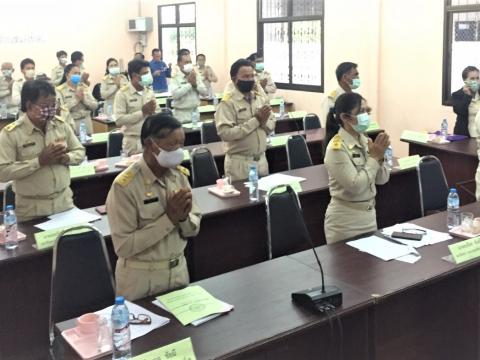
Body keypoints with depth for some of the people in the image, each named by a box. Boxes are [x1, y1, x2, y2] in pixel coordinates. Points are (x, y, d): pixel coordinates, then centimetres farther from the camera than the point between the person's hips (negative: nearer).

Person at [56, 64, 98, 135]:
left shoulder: (84, 87, 9)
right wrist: (76, 100, -16)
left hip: (86, 125, 4)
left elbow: (95, 105, 5)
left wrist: (84, 99, -11)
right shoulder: (60, 90, -4)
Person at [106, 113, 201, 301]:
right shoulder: (124, 186, -21)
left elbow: (194, 228, 4)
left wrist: (184, 217, -19)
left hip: (179, 270, 6)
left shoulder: (180, 175, -2)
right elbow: (123, 246, -23)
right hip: (141, 278, -5)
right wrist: (169, 218, -25)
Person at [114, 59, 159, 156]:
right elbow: (119, 120, -16)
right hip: (134, 142, -5)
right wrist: (142, 112, -17)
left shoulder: (150, 92, 8)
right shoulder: (122, 94, -8)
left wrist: (153, 112, -12)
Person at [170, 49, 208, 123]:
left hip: (195, 112, 5)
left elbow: (205, 92, 5)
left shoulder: (196, 75, 7)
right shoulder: (175, 77, -6)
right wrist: (189, 83, -15)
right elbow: (175, 94, -21)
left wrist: (195, 84, -11)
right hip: (181, 115, -5)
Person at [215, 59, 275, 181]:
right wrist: (255, 120, -21)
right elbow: (225, 133, -23)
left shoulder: (261, 97, 7)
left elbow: (272, 124, 10)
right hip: (240, 162, -6)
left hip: (261, 160, 6)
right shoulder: (228, 102, -12)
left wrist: (264, 122, -14)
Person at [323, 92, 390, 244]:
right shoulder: (337, 148, -19)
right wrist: (374, 157, -19)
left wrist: (379, 157, -11)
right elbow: (355, 186, -25)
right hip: (346, 221, -7)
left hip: (369, 215, 7)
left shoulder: (365, 140, 3)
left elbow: (382, 179, 6)